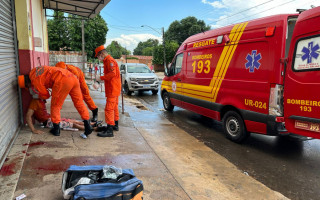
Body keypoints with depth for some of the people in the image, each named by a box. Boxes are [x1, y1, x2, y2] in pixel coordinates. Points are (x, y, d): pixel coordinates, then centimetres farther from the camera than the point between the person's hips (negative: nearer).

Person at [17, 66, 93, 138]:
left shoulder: (35, 80, 4)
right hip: (73, 77, 8)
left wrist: (39, 96, 33)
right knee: (79, 103, 8)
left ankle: (56, 129, 15)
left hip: (63, 81, -8)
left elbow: (46, 95, 11)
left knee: (55, 105, 8)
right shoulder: (34, 70, 29)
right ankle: (88, 126, 4)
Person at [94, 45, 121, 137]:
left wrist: (101, 78, -22)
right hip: (115, 89, 11)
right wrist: (101, 78, 14)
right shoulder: (108, 60, 19)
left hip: (113, 89, -11)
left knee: (109, 109, -12)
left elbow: (113, 73, -27)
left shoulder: (109, 60, -14)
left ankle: (109, 130, -11)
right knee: (114, 107, 20)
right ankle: (115, 125, 33)